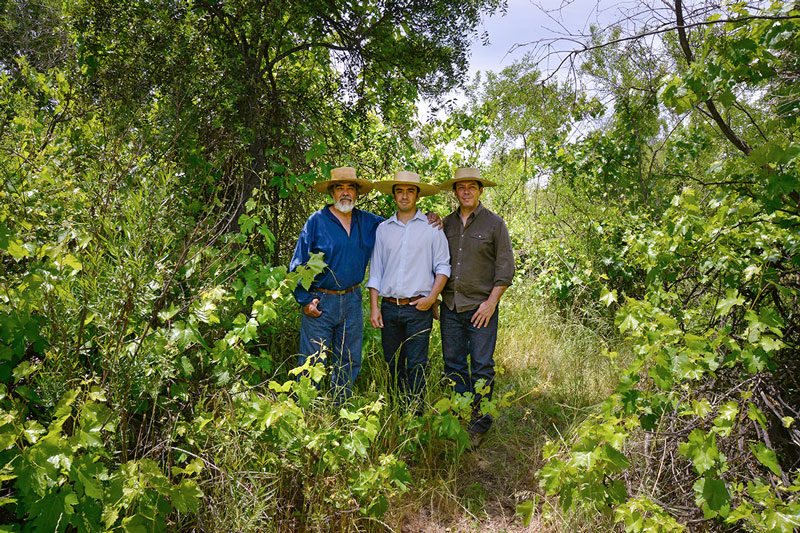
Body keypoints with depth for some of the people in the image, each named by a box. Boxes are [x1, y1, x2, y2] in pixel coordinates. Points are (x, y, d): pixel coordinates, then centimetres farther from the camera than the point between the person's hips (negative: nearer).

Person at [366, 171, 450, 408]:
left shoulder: (431, 226, 3)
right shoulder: (383, 229, 11)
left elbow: (443, 266, 3)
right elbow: (375, 271, 12)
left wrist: (432, 297, -9)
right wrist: (374, 307, 5)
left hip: (418, 308, -3)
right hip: (389, 307, 3)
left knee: (416, 366, -2)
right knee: (393, 364, 10)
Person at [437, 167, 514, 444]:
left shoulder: (494, 223, 1)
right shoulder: (446, 223, 11)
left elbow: (505, 267, -2)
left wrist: (491, 302, -9)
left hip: (481, 308, -4)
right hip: (450, 307, 4)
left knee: (482, 367, 0)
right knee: (453, 364, 9)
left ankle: (479, 423, 15)